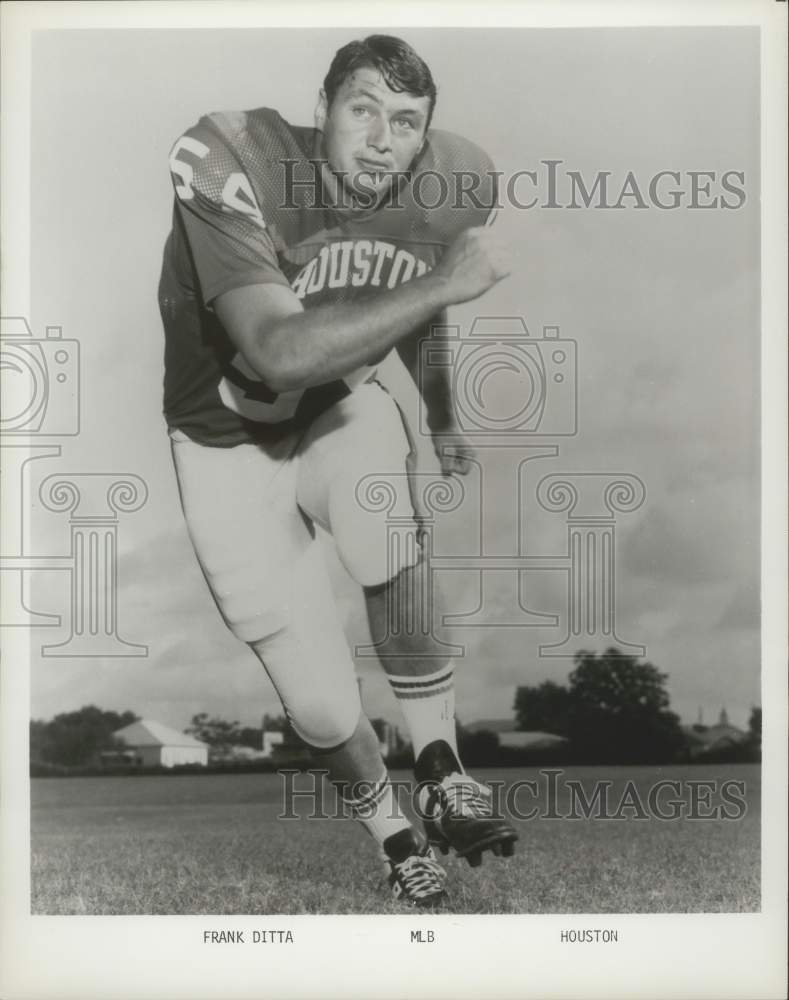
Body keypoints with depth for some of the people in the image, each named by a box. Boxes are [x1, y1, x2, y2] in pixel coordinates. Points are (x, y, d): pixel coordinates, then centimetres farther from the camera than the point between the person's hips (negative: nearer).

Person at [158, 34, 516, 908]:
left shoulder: (446, 188, -12)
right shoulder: (229, 170, -28)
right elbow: (276, 353, -40)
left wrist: (444, 424, 21)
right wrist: (441, 282, -41)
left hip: (342, 410, 3)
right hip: (231, 444, -2)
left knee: (396, 551, -33)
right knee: (321, 711, -8)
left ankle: (441, 777, -13)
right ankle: (396, 839, 21)